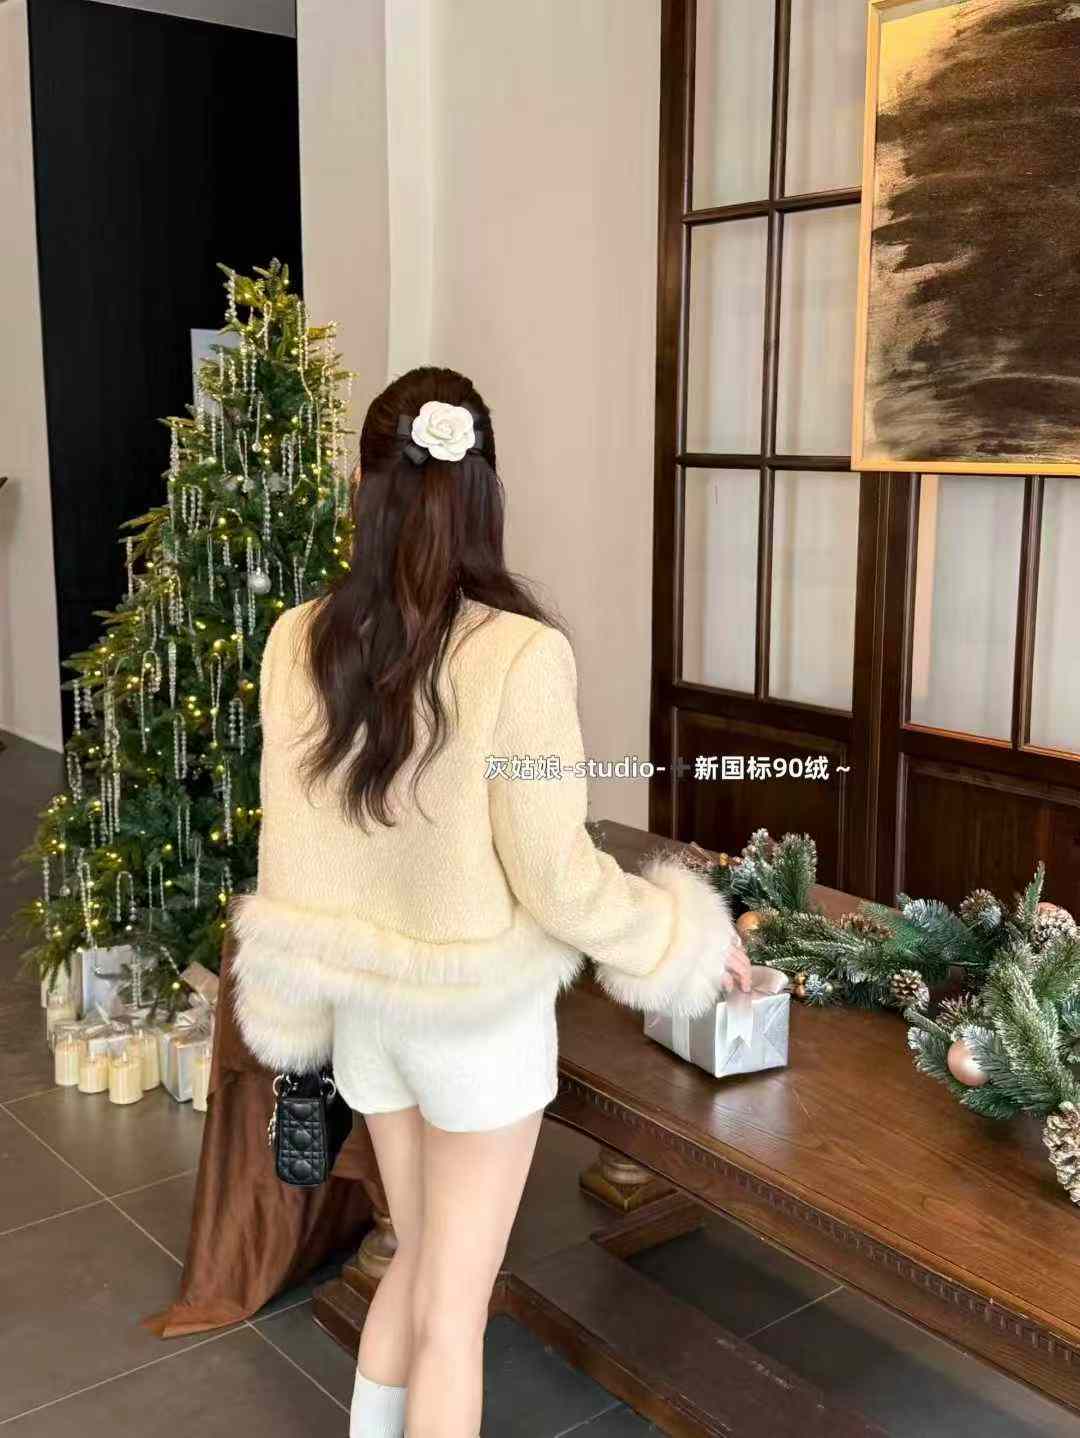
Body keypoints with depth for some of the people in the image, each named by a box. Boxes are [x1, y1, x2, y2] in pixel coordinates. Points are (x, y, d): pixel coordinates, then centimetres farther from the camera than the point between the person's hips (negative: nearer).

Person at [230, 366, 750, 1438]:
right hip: (480, 1014, -4)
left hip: (361, 1001, 5)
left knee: (418, 1260, 27)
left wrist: (293, 1005, 13)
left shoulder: (298, 642, -9)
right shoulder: (520, 653, -23)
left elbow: (287, 851, -2)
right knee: (451, 1311, 14)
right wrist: (689, 936, -2)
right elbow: (553, 877, -18)